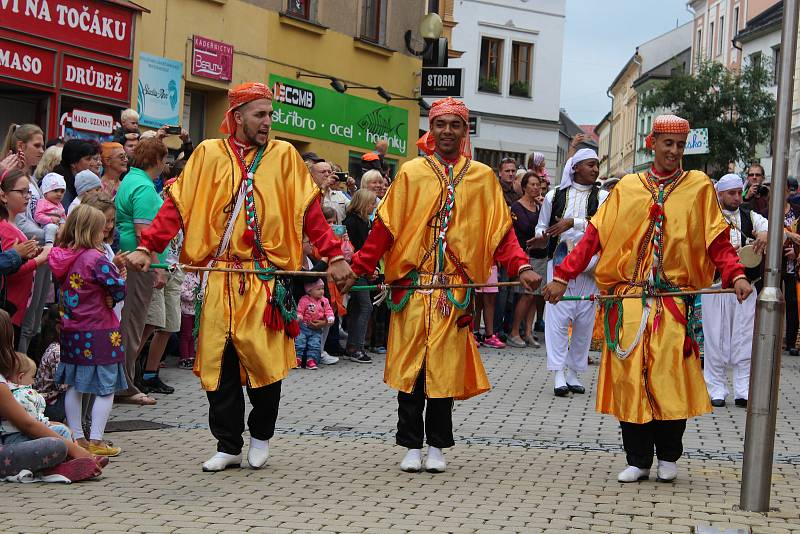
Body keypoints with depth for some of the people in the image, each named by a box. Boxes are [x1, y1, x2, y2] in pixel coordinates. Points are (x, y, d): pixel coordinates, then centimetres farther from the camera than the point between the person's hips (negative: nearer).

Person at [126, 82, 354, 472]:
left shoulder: (283, 156, 6)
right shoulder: (209, 154, 7)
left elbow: (309, 211, 3)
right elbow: (177, 205, 2)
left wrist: (334, 256, -8)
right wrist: (146, 247, -9)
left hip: (266, 279, -1)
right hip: (220, 279, 1)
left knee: (265, 359, -2)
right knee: (219, 363, 2)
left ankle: (260, 436, 22)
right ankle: (228, 446, 15)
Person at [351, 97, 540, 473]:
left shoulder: (482, 177, 7)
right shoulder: (411, 173, 6)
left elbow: (500, 230, 4)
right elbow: (385, 226, 3)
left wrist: (520, 267, -11)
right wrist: (358, 268, -5)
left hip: (455, 289, 0)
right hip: (412, 286, 0)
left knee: (445, 367, 3)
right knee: (410, 365, 2)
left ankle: (437, 446, 15)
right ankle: (411, 445, 12)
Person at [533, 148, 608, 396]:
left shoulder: (603, 197, 5)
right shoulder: (555, 196, 8)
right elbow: (542, 225, 17)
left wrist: (573, 223, -21)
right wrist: (542, 236, -6)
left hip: (589, 264, 1)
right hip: (560, 261, -1)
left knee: (584, 318, 3)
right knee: (558, 314, -9)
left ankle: (573, 372, 14)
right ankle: (558, 373, -8)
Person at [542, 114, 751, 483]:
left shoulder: (699, 187, 7)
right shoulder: (628, 187, 10)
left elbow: (717, 243, 1)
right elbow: (594, 236, 6)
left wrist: (735, 275, -17)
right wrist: (562, 276, -4)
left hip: (674, 302, -1)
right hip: (629, 299, 1)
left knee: (671, 377, -5)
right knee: (630, 377, 0)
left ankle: (669, 456, 15)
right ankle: (638, 460, 11)